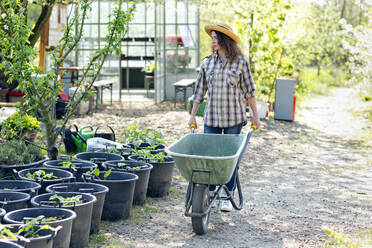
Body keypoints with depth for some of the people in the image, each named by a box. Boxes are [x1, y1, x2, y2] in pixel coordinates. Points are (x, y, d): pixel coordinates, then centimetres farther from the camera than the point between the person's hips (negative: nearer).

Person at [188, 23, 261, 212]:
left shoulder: (241, 61, -1)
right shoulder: (207, 62, 6)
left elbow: (249, 90, 4)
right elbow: (199, 91, 11)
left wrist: (255, 116, 5)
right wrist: (193, 115, 11)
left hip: (234, 118, -2)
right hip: (211, 117, 2)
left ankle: (228, 197, 14)